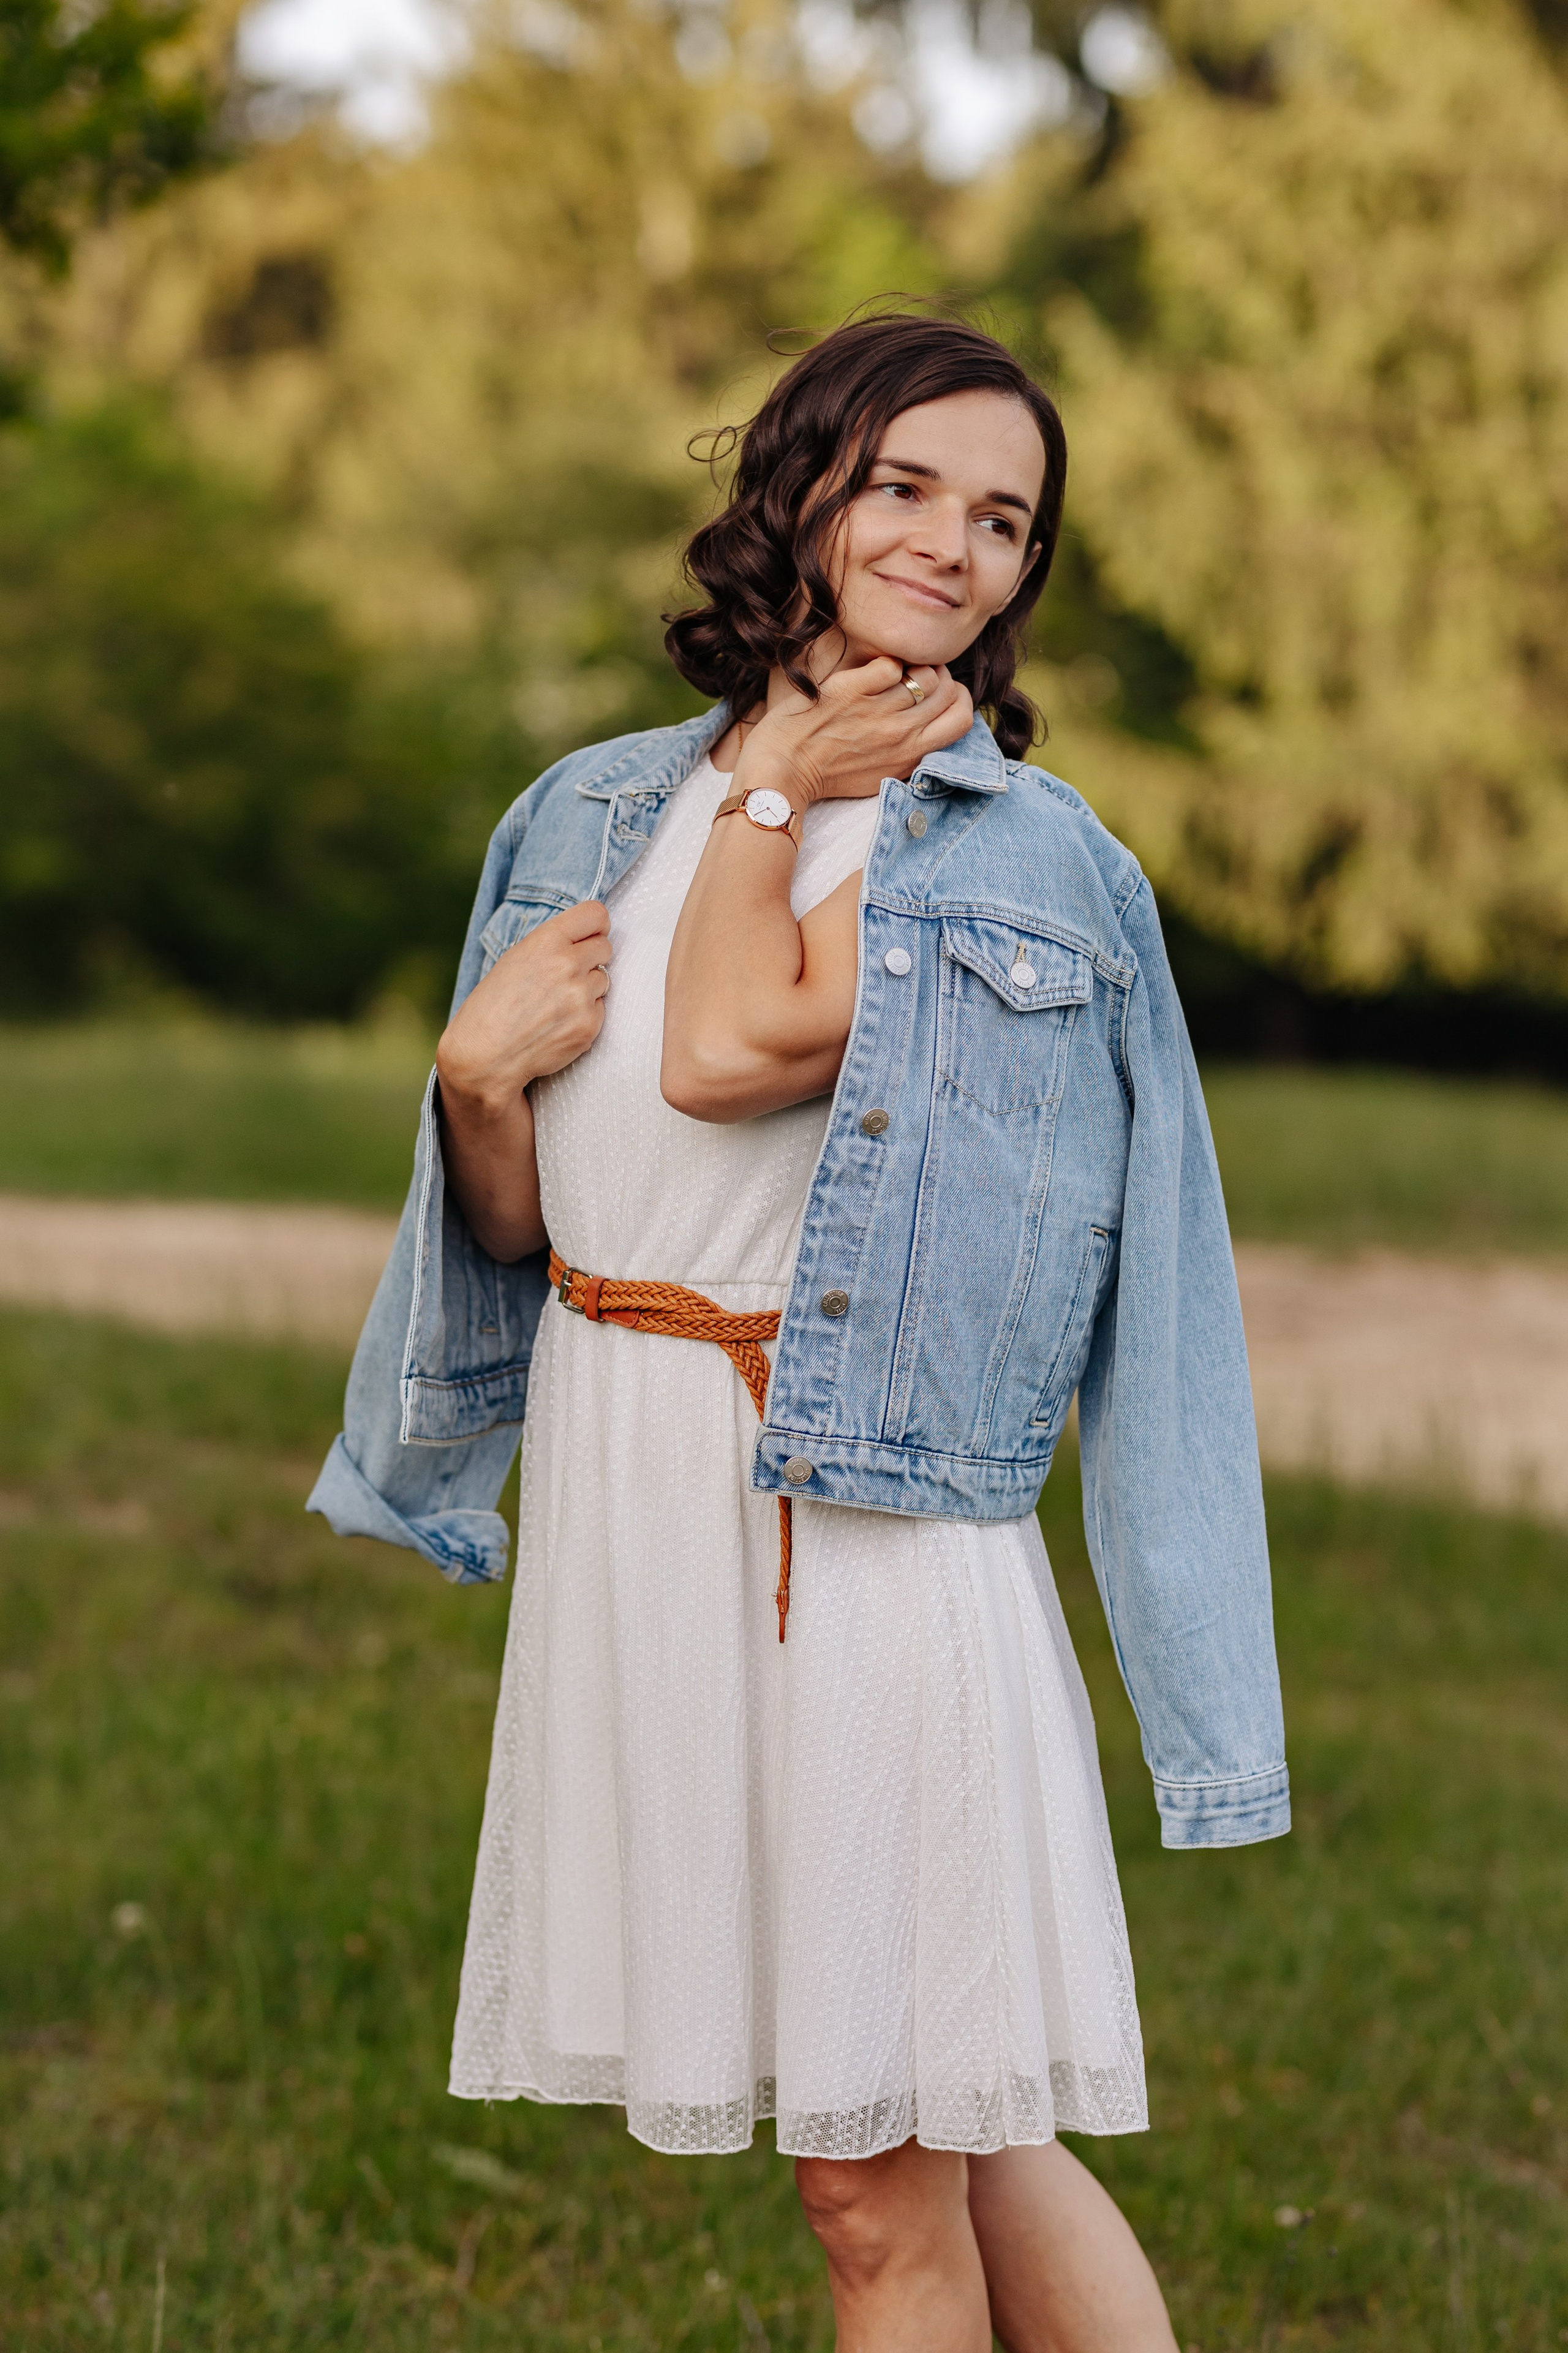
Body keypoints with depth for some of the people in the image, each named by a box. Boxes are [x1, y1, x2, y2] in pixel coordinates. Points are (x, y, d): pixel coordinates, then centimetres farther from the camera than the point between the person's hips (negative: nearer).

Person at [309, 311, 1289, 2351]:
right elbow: (520, 1220, 14)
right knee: (948, 2143, 12)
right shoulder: (601, 811, 11)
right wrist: (480, 1073, -6)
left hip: (861, 1517, -5)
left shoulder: (1023, 850, -4)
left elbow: (730, 1053, -19)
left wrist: (767, 796, -4)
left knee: (888, 2179, 0)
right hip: (624, 1499, 5)